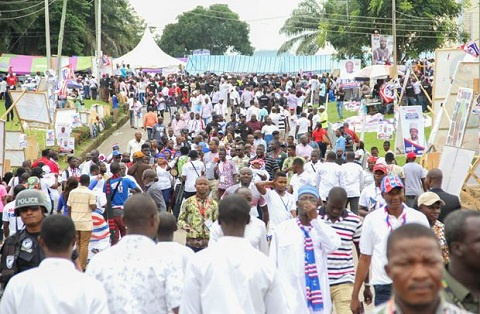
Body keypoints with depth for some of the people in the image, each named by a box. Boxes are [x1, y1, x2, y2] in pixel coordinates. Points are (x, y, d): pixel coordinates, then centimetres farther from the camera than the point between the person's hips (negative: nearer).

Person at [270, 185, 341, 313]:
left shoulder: (323, 228, 7)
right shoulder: (282, 229, 4)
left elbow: (332, 246, -15)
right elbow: (273, 264, 6)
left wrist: (315, 219, -15)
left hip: (318, 295, 1)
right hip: (290, 298, -1)